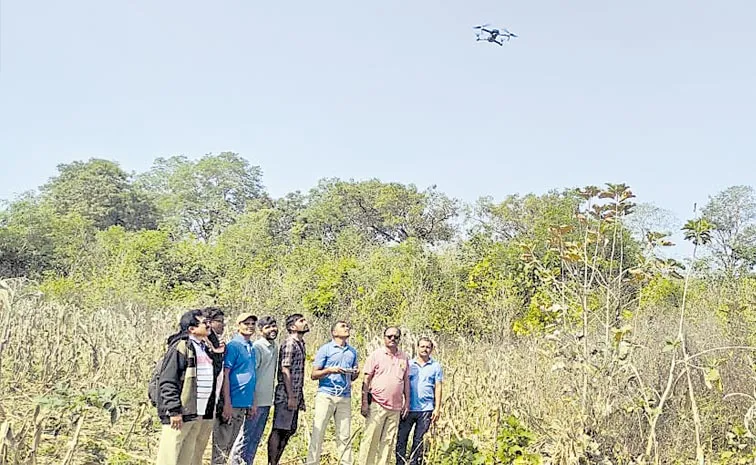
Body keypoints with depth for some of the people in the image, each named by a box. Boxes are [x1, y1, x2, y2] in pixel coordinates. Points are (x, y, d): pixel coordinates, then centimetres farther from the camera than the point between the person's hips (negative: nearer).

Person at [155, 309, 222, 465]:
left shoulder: (205, 348, 16)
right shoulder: (181, 347, -10)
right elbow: (167, 381, -15)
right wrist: (174, 410, -19)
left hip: (201, 414, 8)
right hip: (182, 413, -8)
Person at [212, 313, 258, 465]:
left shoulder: (251, 348, 12)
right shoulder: (233, 346, -11)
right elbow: (225, 375, -15)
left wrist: (253, 402, 16)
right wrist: (227, 403, -19)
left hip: (244, 404, 8)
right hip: (232, 403, -8)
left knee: (233, 442, 15)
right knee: (222, 443, -1)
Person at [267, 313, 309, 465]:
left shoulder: (300, 344, 16)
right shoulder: (289, 344, -12)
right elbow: (285, 371, -17)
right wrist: (291, 397, -19)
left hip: (295, 396, 9)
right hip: (285, 395, -9)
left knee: (289, 431, 13)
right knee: (278, 431, -3)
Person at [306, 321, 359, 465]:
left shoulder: (352, 351, 16)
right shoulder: (325, 349, 2)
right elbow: (314, 374, 0)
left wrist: (355, 373, 1)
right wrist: (330, 370, -16)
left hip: (345, 398, 4)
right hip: (325, 395, -4)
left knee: (344, 436, 2)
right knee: (318, 432, -5)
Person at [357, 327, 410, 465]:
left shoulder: (404, 358, 11)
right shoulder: (376, 355, 1)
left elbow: (406, 381, 17)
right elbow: (366, 380, -1)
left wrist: (407, 402, 12)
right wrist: (364, 403, -6)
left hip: (396, 407, 4)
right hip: (377, 405, -4)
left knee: (388, 441, 6)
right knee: (370, 439, -4)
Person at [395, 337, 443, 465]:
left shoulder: (436, 366, 5)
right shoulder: (409, 364, 6)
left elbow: (438, 387, 5)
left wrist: (437, 408, -1)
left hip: (426, 410, 0)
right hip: (408, 408, 0)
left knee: (419, 440, 6)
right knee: (401, 438, 0)